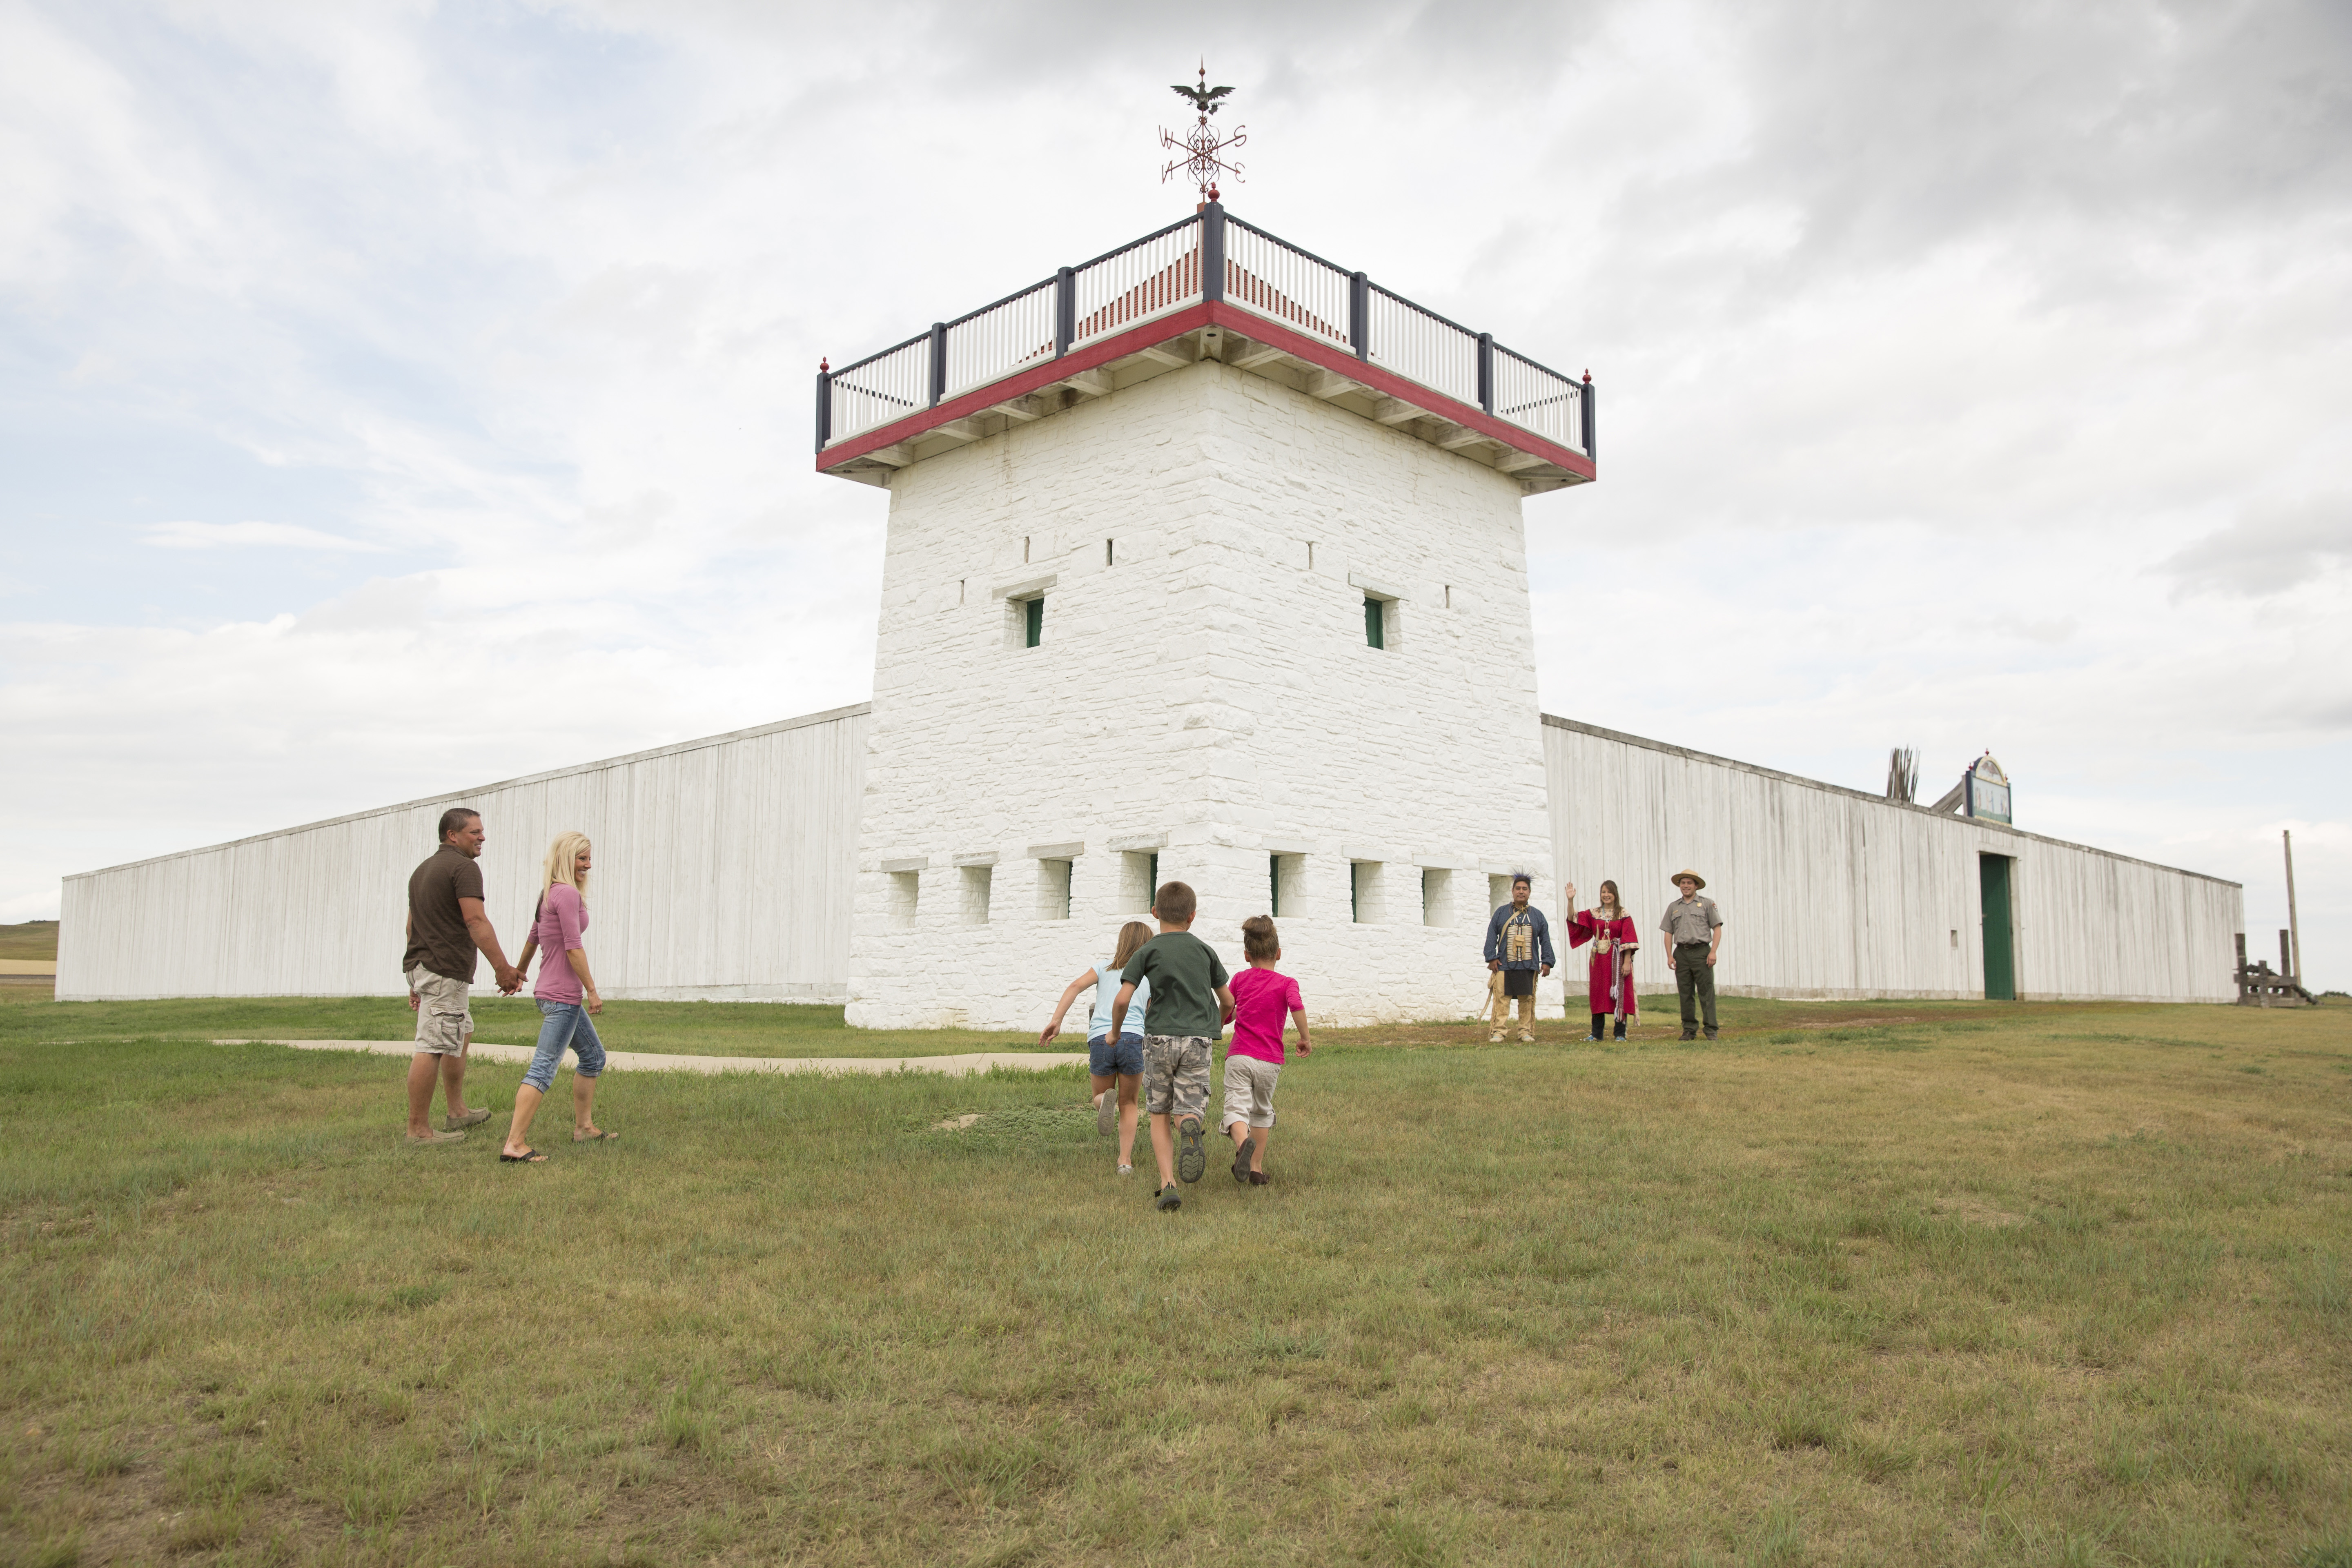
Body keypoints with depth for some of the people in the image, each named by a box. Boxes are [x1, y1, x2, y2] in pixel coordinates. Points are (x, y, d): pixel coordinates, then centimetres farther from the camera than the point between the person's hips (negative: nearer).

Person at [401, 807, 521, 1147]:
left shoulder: (423, 869, 20)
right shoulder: (463, 867, -11)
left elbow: (412, 926, 23)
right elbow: (475, 921, -20)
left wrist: (416, 980, 26)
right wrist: (503, 969, -20)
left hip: (421, 966, 11)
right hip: (446, 970, -11)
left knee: (461, 1035, 23)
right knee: (432, 1048, -8)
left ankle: (458, 1113, 29)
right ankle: (418, 1131, -6)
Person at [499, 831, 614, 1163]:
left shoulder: (550, 894, 15)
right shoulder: (567, 893, -14)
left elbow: (533, 938, 28)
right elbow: (573, 947, -19)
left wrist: (519, 972, 42)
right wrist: (592, 991, -15)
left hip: (550, 992, 10)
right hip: (563, 995, -10)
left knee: (593, 1056, 20)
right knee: (544, 1068, -12)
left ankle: (584, 1127, 26)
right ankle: (514, 1144, -15)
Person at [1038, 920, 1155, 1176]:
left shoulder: (1105, 968, 18)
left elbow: (1075, 986, 1)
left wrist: (1056, 1021, -4)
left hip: (1099, 1040, 0)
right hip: (1133, 1040, 0)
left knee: (1100, 1097, 20)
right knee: (1128, 1104, 17)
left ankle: (1106, 1100, -16)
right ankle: (1125, 1161, 5)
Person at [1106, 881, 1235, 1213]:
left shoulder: (1147, 952, 1)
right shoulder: (1205, 951, 10)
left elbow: (1122, 999, -8)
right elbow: (1228, 1001, 16)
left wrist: (1115, 1032, 11)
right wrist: (1216, 1028, 36)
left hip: (1160, 1037, -1)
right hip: (1199, 1039, 1)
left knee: (1159, 1114, 12)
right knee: (1187, 1112, 2)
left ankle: (1168, 1183, 0)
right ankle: (1190, 1126, -36)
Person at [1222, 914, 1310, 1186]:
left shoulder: (1240, 979, 10)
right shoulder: (1286, 983, 4)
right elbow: (1297, 1006, -17)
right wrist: (1305, 1039, -6)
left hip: (1239, 1057, 0)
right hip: (1269, 1061, 0)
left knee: (1236, 1109, -10)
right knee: (1262, 1110, 20)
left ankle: (1243, 1141, -42)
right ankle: (1257, 1167, 21)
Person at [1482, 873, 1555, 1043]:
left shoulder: (1537, 915, 12)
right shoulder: (1501, 913, 8)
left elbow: (1545, 940, 12)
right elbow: (1491, 937, 6)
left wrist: (1547, 961, 4)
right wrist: (1492, 958, -3)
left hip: (1529, 966, 1)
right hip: (1505, 965, -1)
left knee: (1527, 1000, 3)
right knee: (1502, 999, -5)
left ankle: (1526, 1032, 11)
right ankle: (1498, 1032, -2)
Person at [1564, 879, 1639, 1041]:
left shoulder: (1623, 914, 0)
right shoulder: (1593, 914, 10)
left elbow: (1628, 939, -6)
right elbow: (1573, 919, 0)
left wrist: (1627, 962, -13)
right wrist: (1570, 900, -13)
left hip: (1617, 959, -4)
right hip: (1598, 959, 4)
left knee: (1619, 995, -3)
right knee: (1598, 995, 5)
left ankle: (1620, 1033, 3)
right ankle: (1597, 1033, 11)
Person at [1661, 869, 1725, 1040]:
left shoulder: (1707, 904, 7)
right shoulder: (1673, 907, 16)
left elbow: (1717, 929, 2)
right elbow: (1668, 933, 14)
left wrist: (1713, 952, -9)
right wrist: (1669, 956, 2)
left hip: (1701, 951, -3)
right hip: (1681, 953, 3)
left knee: (1707, 993, -6)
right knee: (1686, 994, 4)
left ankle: (1711, 1030, -3)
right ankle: (1689, 1030, 10)